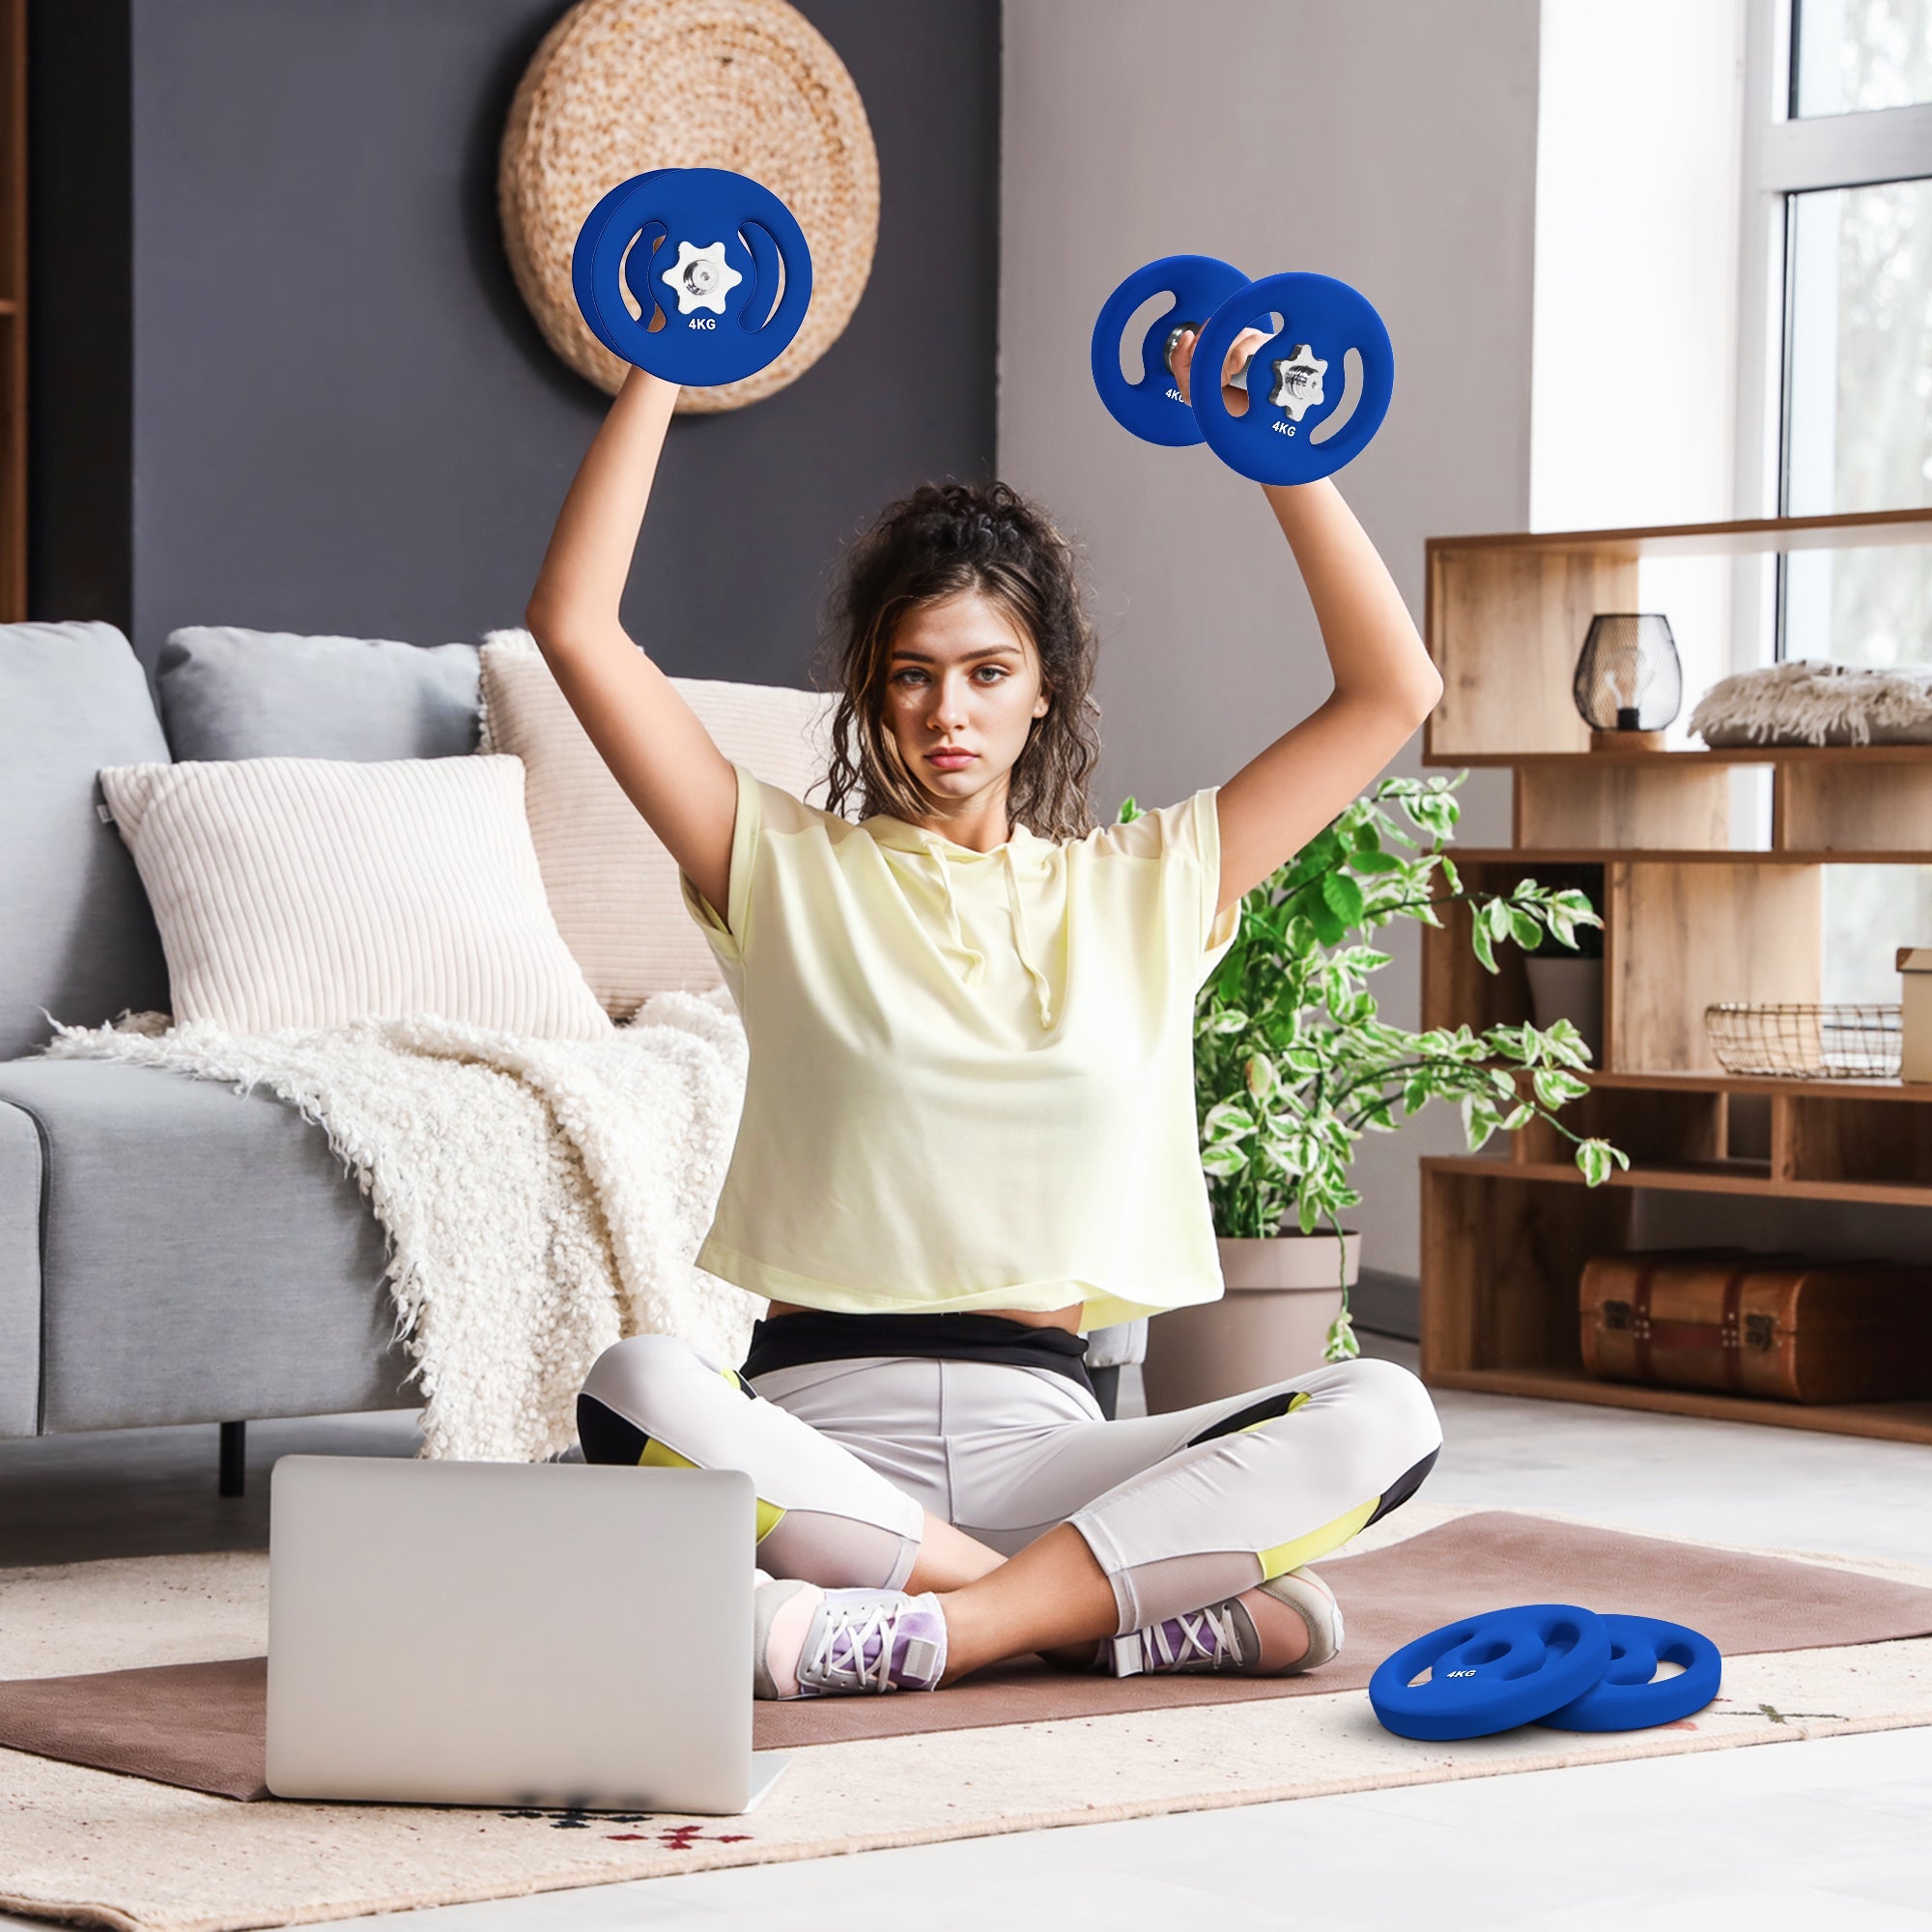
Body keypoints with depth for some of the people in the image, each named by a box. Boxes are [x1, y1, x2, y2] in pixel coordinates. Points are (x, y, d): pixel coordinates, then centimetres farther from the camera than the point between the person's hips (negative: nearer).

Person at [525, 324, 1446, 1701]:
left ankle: (924, 1631, -32)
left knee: (1382, 1416, -25)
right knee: (638, 1389, -36)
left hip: (1040, 1430, 1)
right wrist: (661, 375, 1)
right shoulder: (792, 873, 11)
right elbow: (577, 628, 3)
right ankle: (1127, 1608, -30)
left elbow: (1396, 691, 10)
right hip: (825, 1427, -1)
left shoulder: (1142, 889, 15)